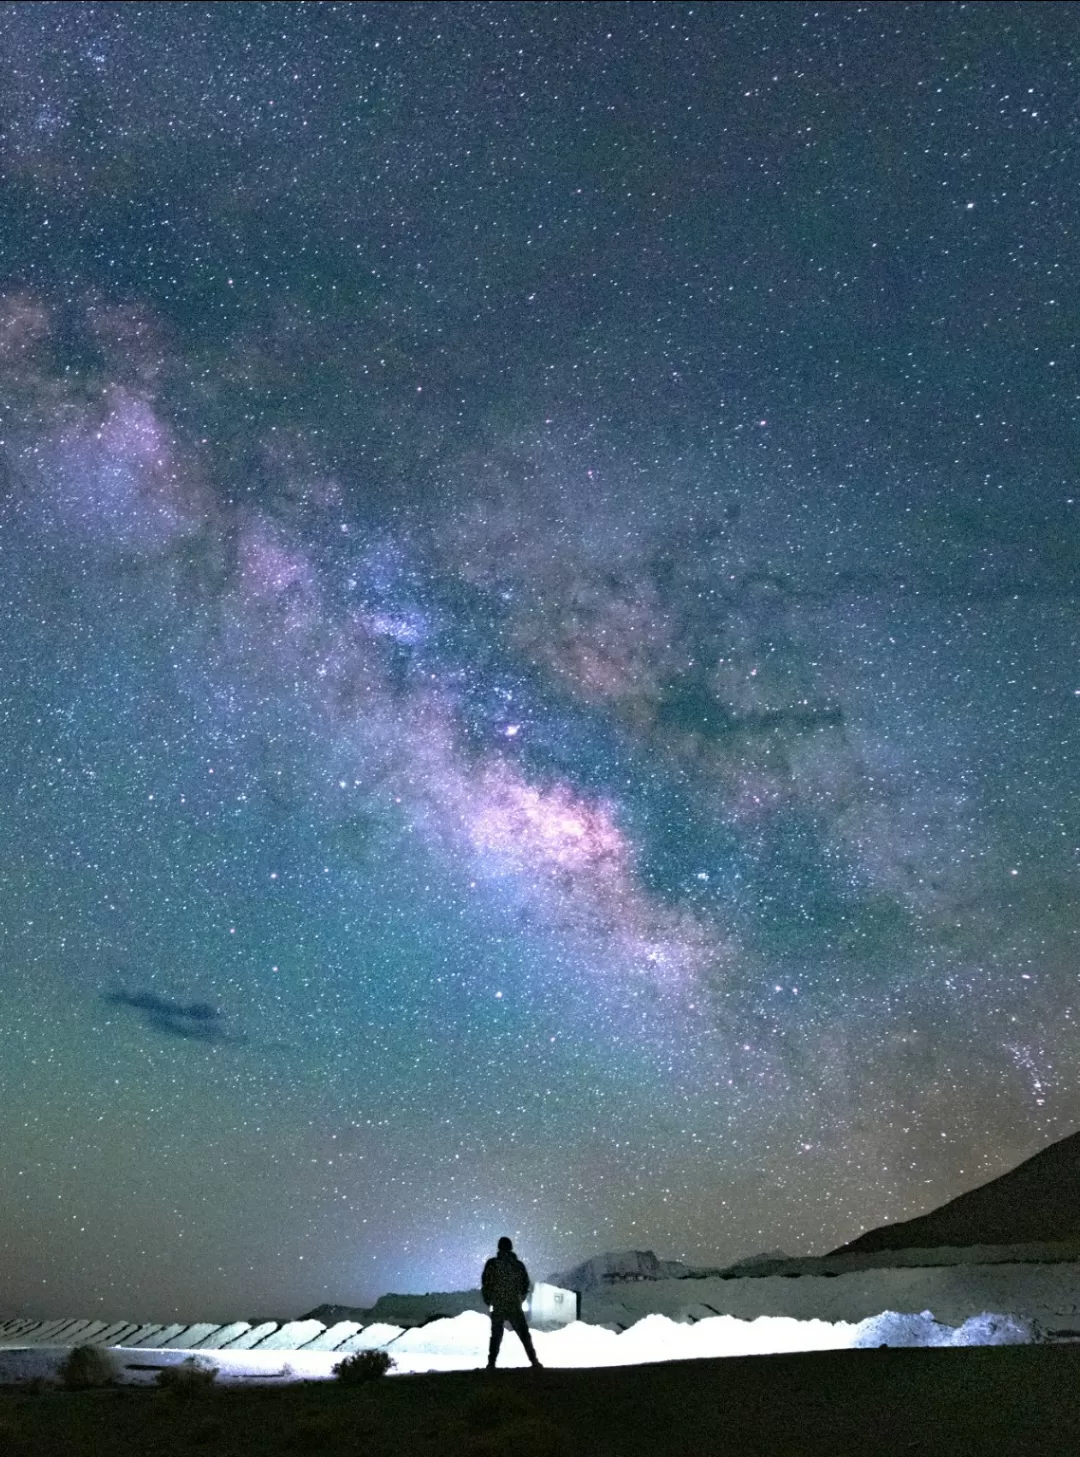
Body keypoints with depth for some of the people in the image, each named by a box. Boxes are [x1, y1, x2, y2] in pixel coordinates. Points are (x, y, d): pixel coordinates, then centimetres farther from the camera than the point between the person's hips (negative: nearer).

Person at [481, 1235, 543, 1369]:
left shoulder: (492, 1263, -5)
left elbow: (485, 1284, -6)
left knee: (496, 1336, 9)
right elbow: (525, 1284, 8)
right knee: (524, 1335, 11)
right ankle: (534, 1361, 6)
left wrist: (488, 1300, 8)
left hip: (498, 1307, -1)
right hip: (515, 1306, 2)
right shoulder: (518, 1264, 3)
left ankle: (491, 1363, 2)